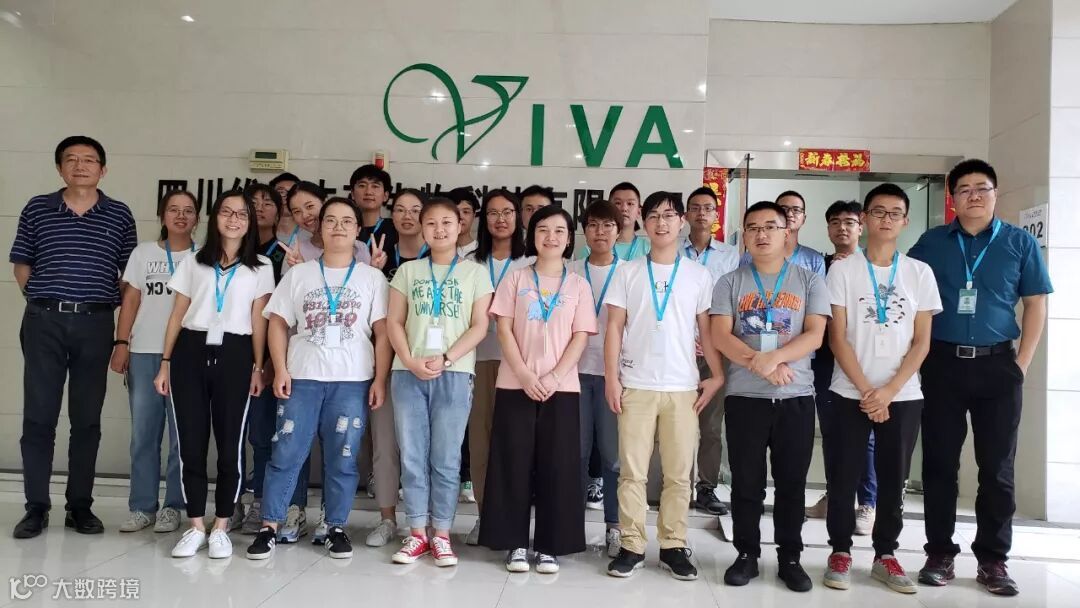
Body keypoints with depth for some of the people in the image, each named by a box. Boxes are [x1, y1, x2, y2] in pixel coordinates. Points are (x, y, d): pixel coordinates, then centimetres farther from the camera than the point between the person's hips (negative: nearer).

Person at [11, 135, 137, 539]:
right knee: (38, 416, 2)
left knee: (87, 418, 6)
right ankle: (36, 506, 11)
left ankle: (80, 506, 15)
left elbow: (130, 273, 8)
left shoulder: (120, 215, 5)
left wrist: (123, 320, 2)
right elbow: (21, 263, 11)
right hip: (44, 322, 0)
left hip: (95, 324, 0)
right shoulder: (37, 209, 6)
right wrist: (43, 300, 4)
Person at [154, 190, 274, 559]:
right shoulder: (193, 262, 14)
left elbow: (259, 321, 5)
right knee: (191, 443, 1)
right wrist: (165, 363, 5)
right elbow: (177, 315, 11)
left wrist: (258, 367, -2)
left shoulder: (260, 267, 9)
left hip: (234, 355, -1)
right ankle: (196, 527, 13)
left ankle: (221, 528, 12)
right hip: (191, 352, 2)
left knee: (230, 445, 0)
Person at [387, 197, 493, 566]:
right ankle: (417, 533, 14)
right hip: (408, 373, 2)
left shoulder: (475, 273, 7)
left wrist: (445, 359, -13)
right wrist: (409, 361, -10)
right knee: (412, 456, 4)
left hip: (454, 374, -2)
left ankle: (441, 535, 12)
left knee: (446, 458, 1)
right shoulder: (407, 271, 12)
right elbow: (394, 322, 7)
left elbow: (479, 326, 0)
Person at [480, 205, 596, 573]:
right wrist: (525, 375, -13)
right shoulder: (515, 279, 6)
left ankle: (550, 545, 13)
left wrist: (554, 378, -13)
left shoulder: (578, 285, 7)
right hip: (515, 385, 0)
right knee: (514, 464, 2)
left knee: (557, 466, 2)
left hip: (561, 387, 1)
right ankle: (515, 542, 13)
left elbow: (580, 337, 1)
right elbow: (504, 330, -1)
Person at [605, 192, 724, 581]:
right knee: (632, 471, 2)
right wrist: (611, 378, -4)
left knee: (679, 473, 5)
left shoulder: (698, 275, 7)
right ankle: (632, 546, 11)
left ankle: (673, 546, 16)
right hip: (636, 386, 0)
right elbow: (614, 328, 3)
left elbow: (707, 330, 8)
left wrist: (717, 376, -1)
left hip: (683, 387, 1)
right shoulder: (627, 272, 5)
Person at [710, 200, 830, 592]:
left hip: (796, 397, 0)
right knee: (746, 482, 7)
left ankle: (790, 558, 21)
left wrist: (772, 356, -20)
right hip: (744, 397, 0)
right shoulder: (730, 283, 5)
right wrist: (759, 364, -18)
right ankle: (747, 554, 20)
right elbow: (720, 336, -5)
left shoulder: (810, 282, 5)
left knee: (792, 482, 8)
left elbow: (814, 336, -5)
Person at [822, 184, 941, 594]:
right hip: (850, 394, -1)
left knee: (893, 479, 9)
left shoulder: (919, 272, 5)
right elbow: (837, 338, -4)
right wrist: (866, 392, -10)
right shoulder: (843, 269, 0)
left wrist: (888, 392, -9)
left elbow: (922, 342, 2)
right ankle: (840, 552, 17)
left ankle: (885, 555, 22)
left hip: (903, 396, 2)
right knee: (844, 477, 3)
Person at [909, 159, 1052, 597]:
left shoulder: (1020, 243, 4)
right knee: (939, 463, 4)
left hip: (997, 365, 0)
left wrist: (1022, 362, -2)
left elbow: (1035, 305, 5)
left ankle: (992, 559, 17)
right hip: (942, 364, 0)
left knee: (997, 467, 6)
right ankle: (940, 554, 15)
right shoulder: (931, 243, 4)